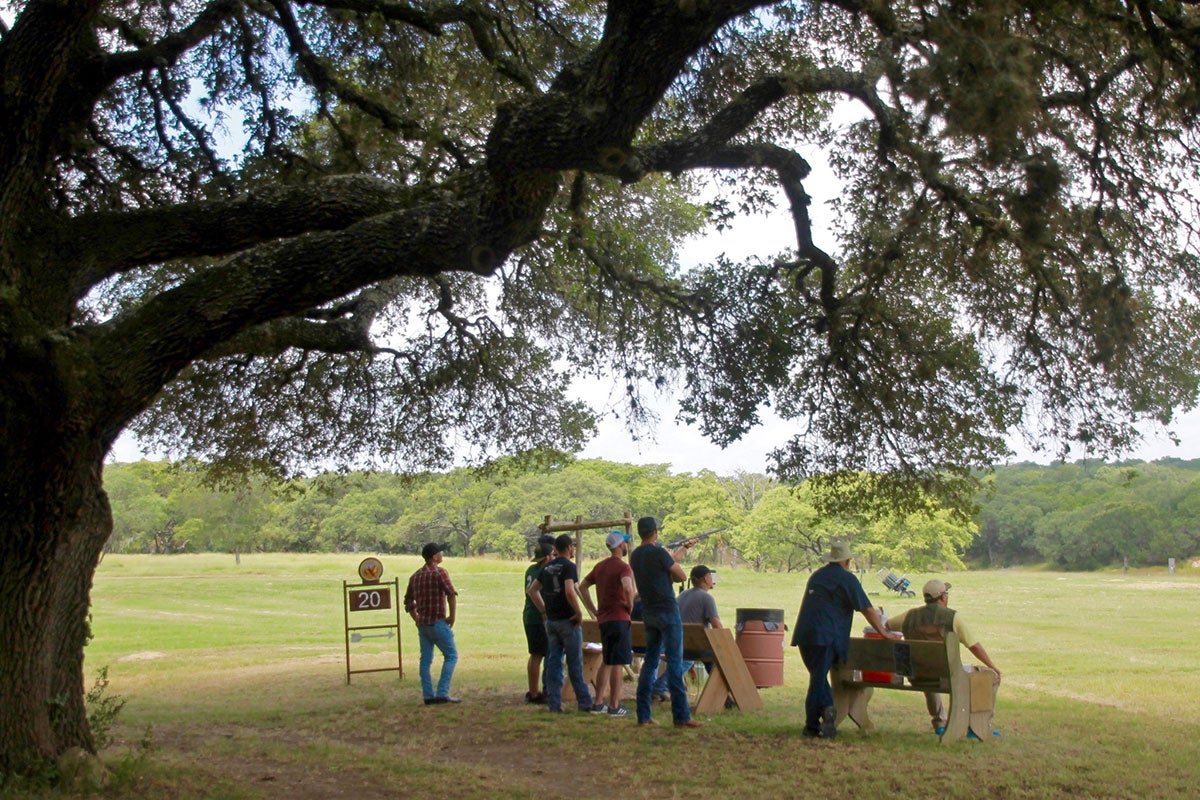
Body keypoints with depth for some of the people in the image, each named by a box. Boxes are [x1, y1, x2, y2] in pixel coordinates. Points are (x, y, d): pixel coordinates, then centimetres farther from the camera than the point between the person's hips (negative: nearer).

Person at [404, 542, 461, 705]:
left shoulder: (415, 576, 12)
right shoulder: (439, 572, -10)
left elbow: (408, 601, 19)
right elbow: (452, 595, -20)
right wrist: (452, 617, -10)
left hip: (422, 624, 7)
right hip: (437, 622, -7)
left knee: (425, 659, 9)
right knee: (451, 655, 0)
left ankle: (428, 695, 9)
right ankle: (442, 693, -8)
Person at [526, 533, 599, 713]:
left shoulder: (547, 568, 12)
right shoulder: (569, 566, -11)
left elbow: (532, 590, 15)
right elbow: (569, 592, -24)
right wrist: (579, 613, -14)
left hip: (551, 620, 6)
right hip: (567, 620, -6)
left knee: (553, 662, 8)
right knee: (575, 663, 0)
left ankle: (554, 703, 8)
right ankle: (584, 702, 5)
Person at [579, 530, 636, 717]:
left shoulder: (600, 566, 13)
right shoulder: (623, 567, -12)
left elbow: (583, 586, 19)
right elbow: (627, 587, -31)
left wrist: (593, 610, 17)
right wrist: (630, 605, -14)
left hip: (603, 619, 8)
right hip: (619, 618, -8)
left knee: (606, 662, 17)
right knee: (618, 664, -4)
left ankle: (599, 702, 18)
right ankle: (614, 706, -2)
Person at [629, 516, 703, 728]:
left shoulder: (635, 556, 9)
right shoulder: (658, 553, -15)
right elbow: (681, 576, -6)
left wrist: (685, 547, 32)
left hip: (648, 613, 8)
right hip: (667, 611, -8)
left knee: (650, 661, 12)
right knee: (675, 663, -6)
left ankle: (643, 715, 12)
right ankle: (681, 716, -6)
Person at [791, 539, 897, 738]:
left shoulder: (816, 576, 22)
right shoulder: (847, 578, 1)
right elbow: (867, 609, -1)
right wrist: (883, 632, 9)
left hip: (804, 634, 5)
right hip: (825, 637, -5)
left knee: (818, 677, 13)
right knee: (818, 679, -2)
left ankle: (827, 708, -3)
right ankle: (812, 725, -2)